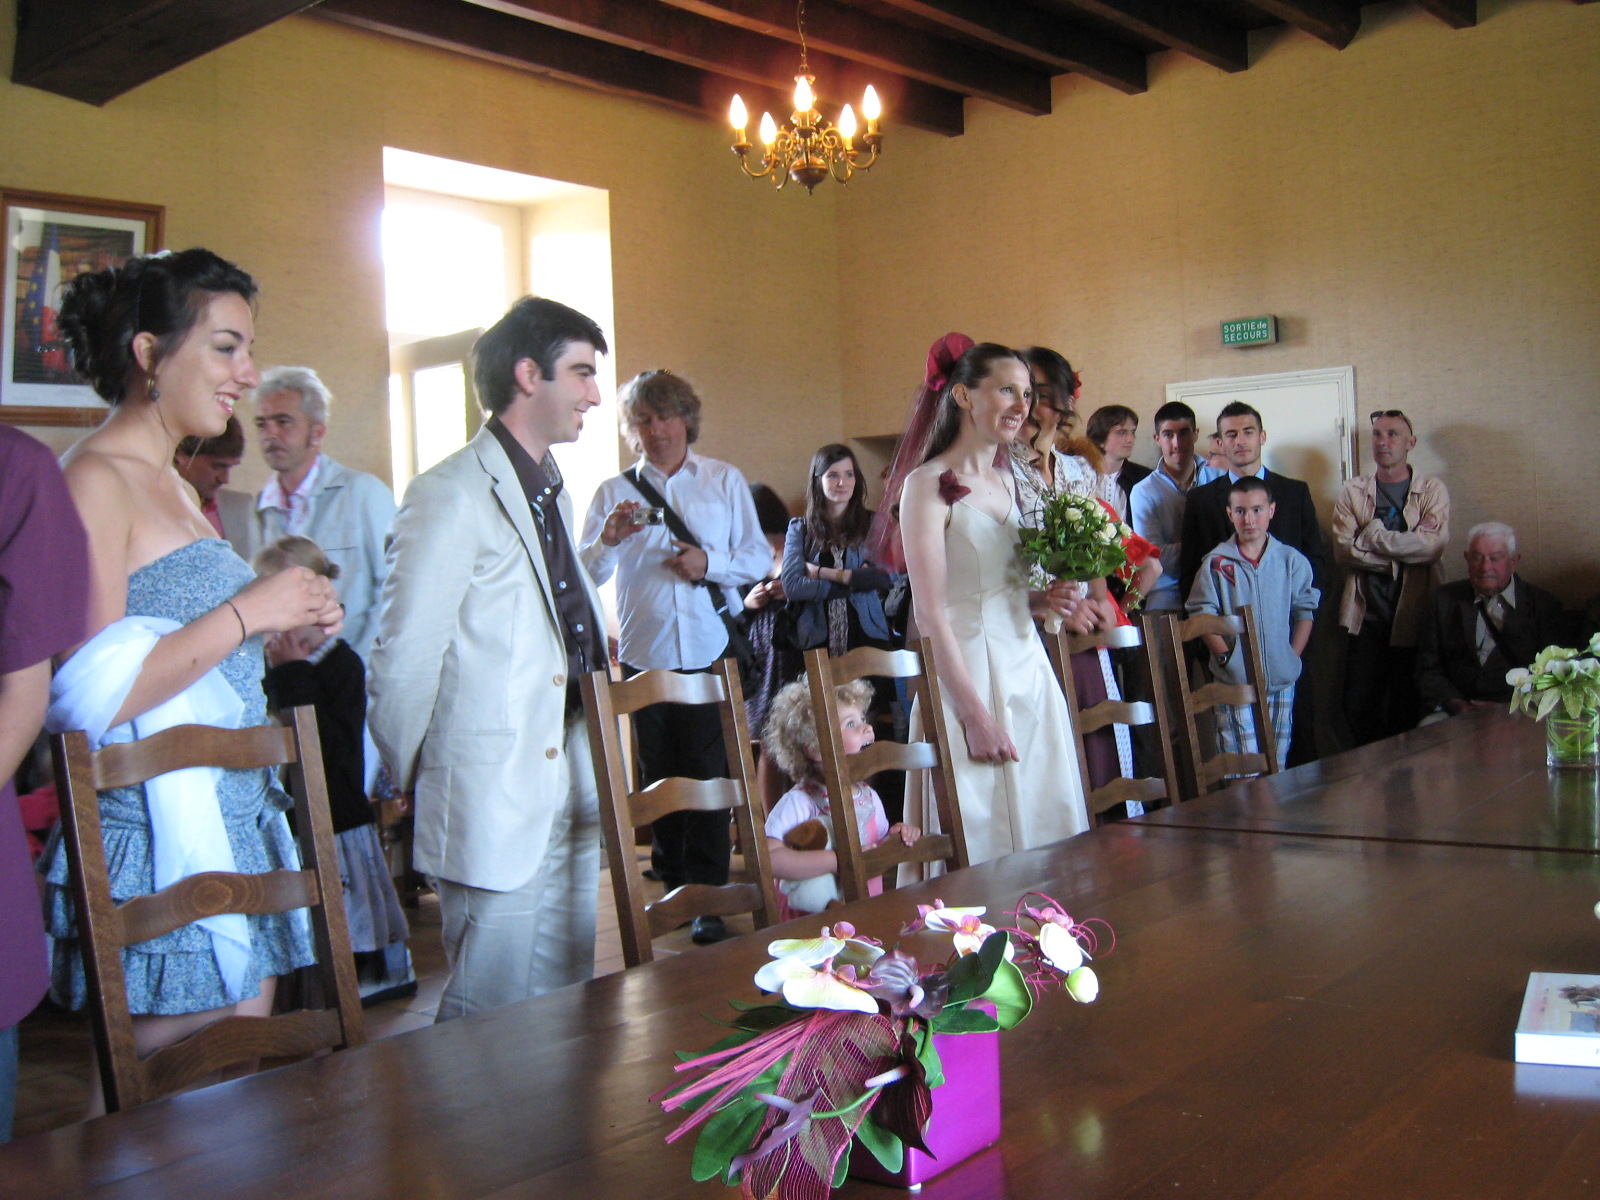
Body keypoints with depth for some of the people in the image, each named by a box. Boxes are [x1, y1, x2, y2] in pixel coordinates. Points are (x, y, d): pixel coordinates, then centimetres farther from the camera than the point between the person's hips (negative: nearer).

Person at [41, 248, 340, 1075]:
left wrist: (282, 636, 7)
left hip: (236, 828, 9)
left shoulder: (175, 486, 17)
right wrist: (245, 614, -16)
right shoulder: (94, 481, -11)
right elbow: (91, 695, -21)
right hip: (161, 850, -9)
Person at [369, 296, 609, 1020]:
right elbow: (402, 662, -12)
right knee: (491, 1018, 2)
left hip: (571, 795, 8)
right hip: (494, 808, -8)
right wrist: (418, 785, -2)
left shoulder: (552, 491, 17)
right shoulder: (451, 496, -13)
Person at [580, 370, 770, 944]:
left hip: (712, 649, -1)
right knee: (658, 774, 8)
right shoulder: (614, 492, 7)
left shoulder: (725, 481, 8)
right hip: (644, 653, 1)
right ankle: (672, 886, 21)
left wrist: (710, 564, -13)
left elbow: (759, 557, 5)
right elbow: (585, 574, -1)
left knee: (708, 772, -2)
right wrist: (609, 538, -21)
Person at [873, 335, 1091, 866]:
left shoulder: (1007, 482, 13)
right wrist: (975, 713, -18)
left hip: (1028, 667, 8)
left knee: (1047, 830, 10)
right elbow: (930, 612, -15)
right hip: (968, 672, -7)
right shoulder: (930, 483, -10)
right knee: (981, 838, -1)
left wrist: (1047, 599, 2)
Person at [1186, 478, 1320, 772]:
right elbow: (1202, 614, -2)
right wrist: (1226, 656, -10)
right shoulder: (1216, 563, -2)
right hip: (1234, 681, -2)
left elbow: (1305, 610, 7)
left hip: (1282, 681, 2)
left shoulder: (1292, 560, 4)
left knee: (1277, 764, 10)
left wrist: (1292, 657, -2)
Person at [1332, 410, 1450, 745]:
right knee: (1359, 707, 0)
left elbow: (1434, 545, -12)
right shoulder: (1353, 492, 8)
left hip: (1415, 615, -1)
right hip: (1366, 616, 1)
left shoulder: (1433, 490, 5)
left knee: (1407, 709, 3)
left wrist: (1374, 535, -9)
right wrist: (1406, 546, -12)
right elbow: (1342, 551, -6)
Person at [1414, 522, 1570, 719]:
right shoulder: (1444, 600, 13)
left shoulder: (1544, 605, 8)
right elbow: (1429, 669, 10)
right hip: (1456, 715, 1)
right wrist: (1453, 703, -10)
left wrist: (1505, 708, -12)